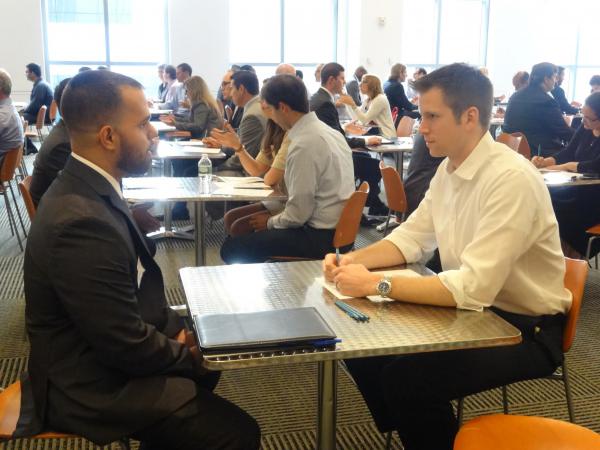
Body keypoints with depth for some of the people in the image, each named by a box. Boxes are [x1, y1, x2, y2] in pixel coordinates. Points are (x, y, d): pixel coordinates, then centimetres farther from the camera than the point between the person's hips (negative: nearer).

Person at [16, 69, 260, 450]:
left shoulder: (87, 188, 0)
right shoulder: (82, 221, -31)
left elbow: (137, 284, 9)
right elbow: (130, 346, -26)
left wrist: (176, 326, -3)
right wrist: (190, 355, -9)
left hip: (103, 354, 10)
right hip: (95, 386, -10)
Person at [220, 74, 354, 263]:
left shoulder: (304, 144, -21)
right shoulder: (327, 131, 8)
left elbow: (298, 214, -18)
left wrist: (270, 222, 0)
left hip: (320, 238, -10)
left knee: (232, 248, -7)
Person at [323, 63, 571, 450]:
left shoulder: (512, 179, -26)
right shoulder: (449, 168, 1)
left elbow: (473, 287, -30)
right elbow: (412, 238, 9)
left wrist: (377, 285, -28)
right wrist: (354, 260, -9)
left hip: (525, 328, -8)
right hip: (475, 310, 8)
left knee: (406, 375, -24)